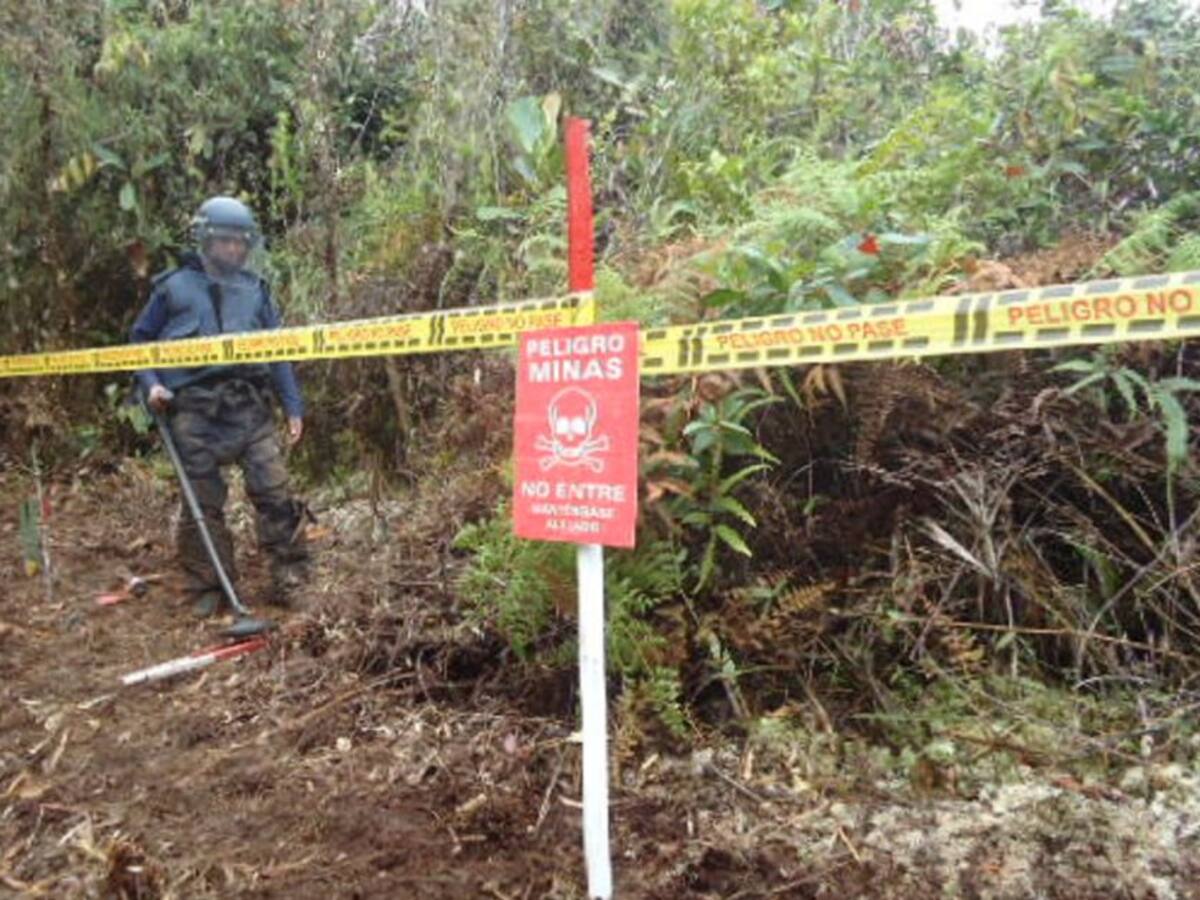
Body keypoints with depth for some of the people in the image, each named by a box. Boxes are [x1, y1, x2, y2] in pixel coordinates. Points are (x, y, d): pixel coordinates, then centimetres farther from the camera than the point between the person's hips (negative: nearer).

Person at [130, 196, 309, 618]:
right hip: (194, 410, -1)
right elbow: (140, 340, 13)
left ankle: (288, 576, 4)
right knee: (202, 501, 4)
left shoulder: (255, 289, 12)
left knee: (274, 489, -5)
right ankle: (208, 587, 15)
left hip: (250, 406, 2)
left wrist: (293, 406, 8)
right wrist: (151, 384, -3)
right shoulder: (174, 287, 5)